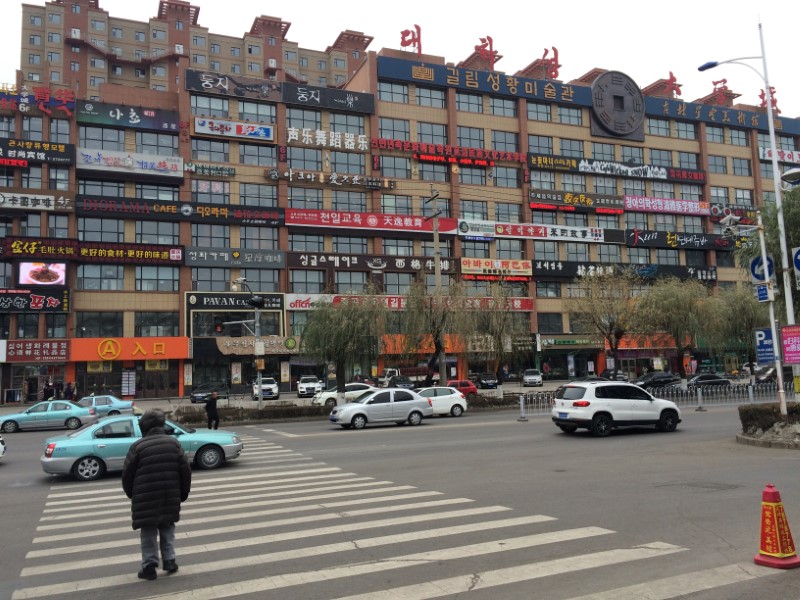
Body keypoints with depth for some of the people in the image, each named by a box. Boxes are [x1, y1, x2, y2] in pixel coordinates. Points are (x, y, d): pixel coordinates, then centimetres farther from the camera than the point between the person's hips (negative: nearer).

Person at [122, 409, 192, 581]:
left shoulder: (138, 446, -9)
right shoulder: (173, 443, 1)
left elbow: (127, 473, -5)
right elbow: (185, 470, 2)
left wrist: (130, 493, 14)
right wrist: (183, 493, 14)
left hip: (145, 499, -3)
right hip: (170, 497, 3)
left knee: (148, 531, 10)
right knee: (167, 528, 19)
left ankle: (149, 566, 12)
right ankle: (169, 560, 18)